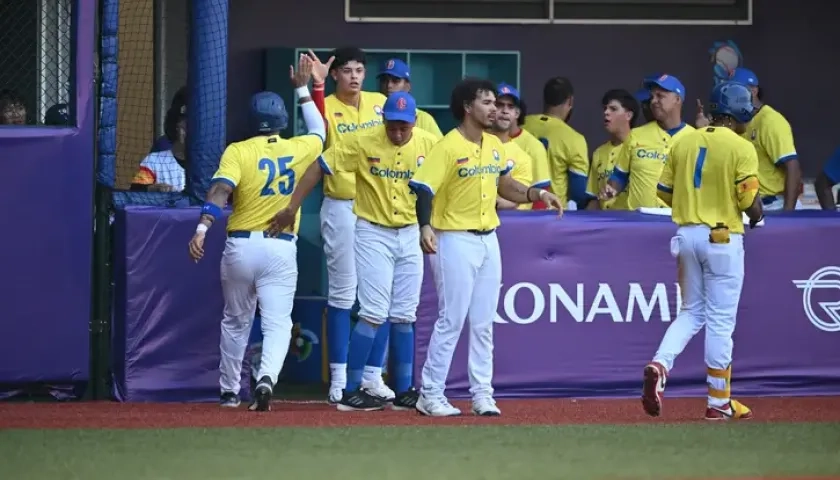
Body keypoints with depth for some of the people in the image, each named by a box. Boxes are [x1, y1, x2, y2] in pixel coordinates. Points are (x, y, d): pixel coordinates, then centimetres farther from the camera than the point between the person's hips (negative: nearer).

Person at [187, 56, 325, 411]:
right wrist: (302, 89, 33)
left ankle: (230, 392, 27)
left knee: (235, 322, 18)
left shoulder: (238, 152, -5)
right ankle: (266, 379, -31)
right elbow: (319, 132, 26)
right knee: (277, 324, -4)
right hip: (281, 249, 0)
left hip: (241, 246, 0)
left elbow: (220, 191, -21)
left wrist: (202, 229, -29)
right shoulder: (299, 150, 3)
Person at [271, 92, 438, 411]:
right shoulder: (363, 143, -14)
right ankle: (351, 391, -4)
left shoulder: (429, 145, -5)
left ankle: (404, 391, 18)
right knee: (374, 314, -9)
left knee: (404, 316, 10)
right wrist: (293, 207, -15)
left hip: (410, 236, 4)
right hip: (373, 235, -4)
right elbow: (320, 167, -11)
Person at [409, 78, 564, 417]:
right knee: (451, 321, -5)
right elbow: (423, 189, -19)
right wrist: (425, 227, -34)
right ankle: (430, 395, 2)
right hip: (456, 241, -7)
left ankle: (482, 395, 14)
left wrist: (535, 194, 9)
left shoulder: (495, 145, 9)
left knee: (484, 323, 9)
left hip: (488, 239, 7)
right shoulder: (447, 147, -13)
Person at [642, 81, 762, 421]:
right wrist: (756, 217, 9)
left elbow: (664, 191, 8)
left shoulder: (685, 143, 7)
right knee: (720, 320, 2)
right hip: (723, 238, -5)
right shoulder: (741, 149, -9)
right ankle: (719, 402, 8)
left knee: (691, 313, 16)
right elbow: (750, 200, -13)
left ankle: (660, 365, -10)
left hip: (686, 234, 5)